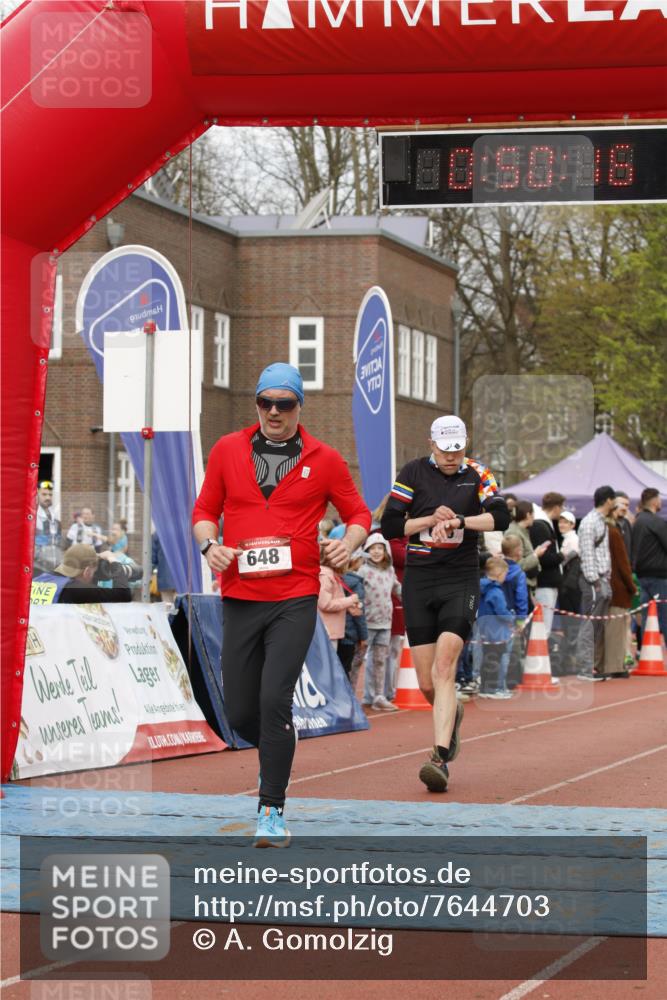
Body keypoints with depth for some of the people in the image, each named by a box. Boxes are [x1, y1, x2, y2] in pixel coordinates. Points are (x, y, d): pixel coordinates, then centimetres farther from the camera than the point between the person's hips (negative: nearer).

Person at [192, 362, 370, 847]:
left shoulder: (324, 460, 4)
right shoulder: (227, 451, 8)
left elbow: (359, 514, 12)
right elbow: (205, 510, 16)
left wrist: (348, 543, -9)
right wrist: (210, 544, -5)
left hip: (296, 599, -3)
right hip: (240, 598, 3)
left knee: (274, 700, -16)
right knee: (240, 712, 4)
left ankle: (272, 811, -7)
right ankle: (277, 751, 39)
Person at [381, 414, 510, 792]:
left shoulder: (477, 475, 2)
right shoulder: (414, 473, 3)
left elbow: (501, 517, -12)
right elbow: (390, 526, 0)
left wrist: (458, 521, -25)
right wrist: (431, 519, -13)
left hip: (461, 581, -2)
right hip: (418, 581, 2)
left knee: (444, 669, -18)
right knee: (427, 684, 3)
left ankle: (441, 758, -22)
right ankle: (453, 714, 38)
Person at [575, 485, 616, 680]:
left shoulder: (602, 522, 18)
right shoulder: (589, 523, -11)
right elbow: (587, 554, -16)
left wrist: (607, 579, 13)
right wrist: (595, 581, -19)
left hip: (603, 579, 9)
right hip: (593, 580, -9)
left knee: (599, 626, 11)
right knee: (589, 625, -9)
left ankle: (597, 667, 15)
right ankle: (584, 669, -9)